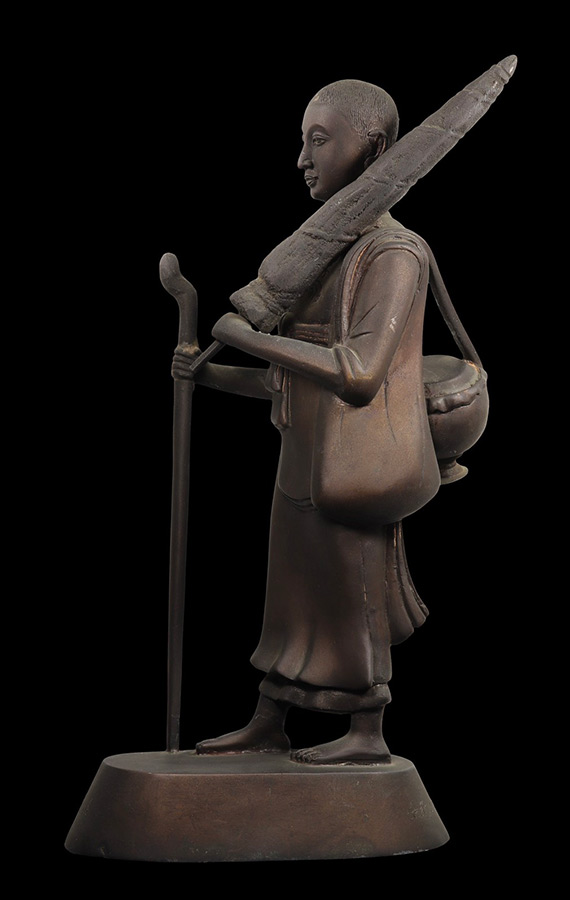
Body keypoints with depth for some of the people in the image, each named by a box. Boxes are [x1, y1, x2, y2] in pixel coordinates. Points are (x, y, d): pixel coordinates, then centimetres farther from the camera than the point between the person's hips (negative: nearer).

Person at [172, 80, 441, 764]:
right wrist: (212, 374, 4)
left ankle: (367, 735, 16)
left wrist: (251, 338, -21)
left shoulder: (393, 254, -16)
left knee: (350, 600, 2)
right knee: (295, 597, 14)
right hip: (305, 464, 8)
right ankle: (265, 728, 23)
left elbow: (359, 374, -28)